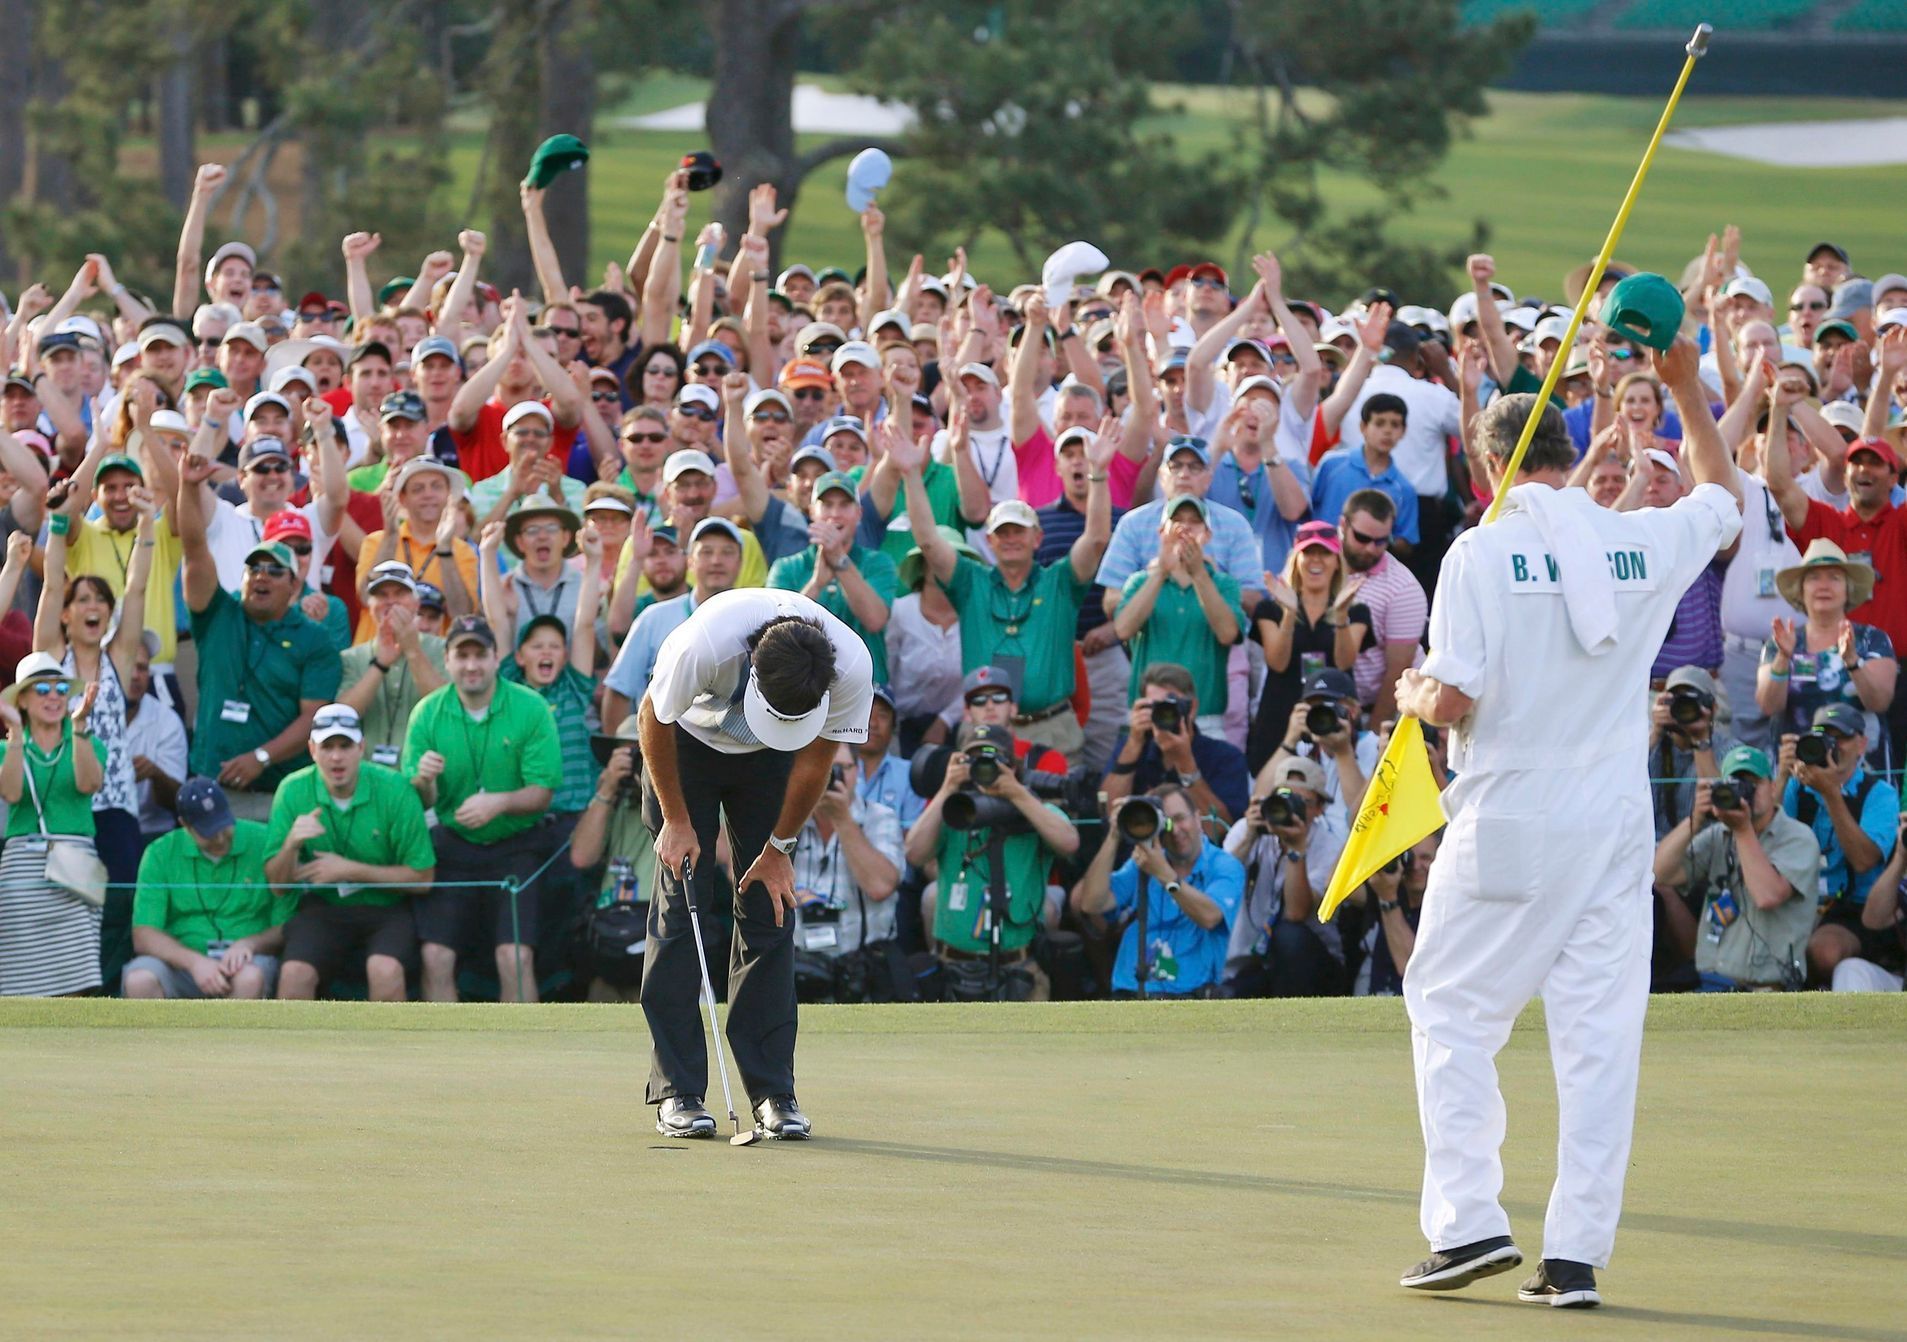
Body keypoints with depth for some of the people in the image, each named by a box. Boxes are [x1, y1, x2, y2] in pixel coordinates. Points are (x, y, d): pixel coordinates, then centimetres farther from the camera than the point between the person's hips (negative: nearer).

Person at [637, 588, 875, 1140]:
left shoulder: (852, 666, -33)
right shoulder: (706, 645, -40)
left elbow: (816, 757, -13)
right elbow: (655, 718, -18)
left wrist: (779, 849, -5)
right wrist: (676, 820, -11)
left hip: (770, 762, 2)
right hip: (688, 742, -2)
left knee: (769, 909, -6)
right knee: (680, 905, -9)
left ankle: (773, 1091, -3)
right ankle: (676, 1093, -7)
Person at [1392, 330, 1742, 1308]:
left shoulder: (1484, 552, -9)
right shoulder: (1644, 545, 4)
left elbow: (1454, 700, -14)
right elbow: (1724, 498, 26)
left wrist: (1412, 692, 7)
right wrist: (1686, 390, 27)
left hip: (1508, 826, -4)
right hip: (1616, 826, 4)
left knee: (1451, 1011, 9)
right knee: (1599, 1036, 5)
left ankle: (1470, 1222, -2)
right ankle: (1577, 1255, 2)